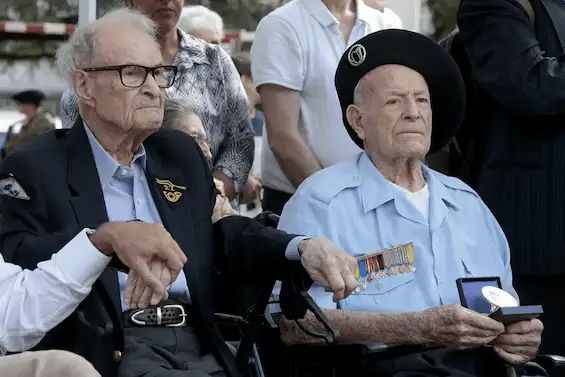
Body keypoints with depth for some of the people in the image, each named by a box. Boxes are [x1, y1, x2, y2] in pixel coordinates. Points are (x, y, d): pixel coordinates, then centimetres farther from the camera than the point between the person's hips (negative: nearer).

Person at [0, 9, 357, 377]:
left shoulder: (180, 153, 21)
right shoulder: (35, 169, 1)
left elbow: (226, 235, 15)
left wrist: (302, 248, -6)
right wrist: (116, 240, -28)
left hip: (199, 347, 6)